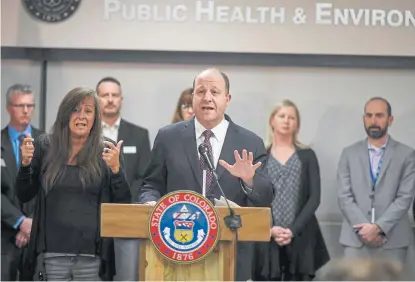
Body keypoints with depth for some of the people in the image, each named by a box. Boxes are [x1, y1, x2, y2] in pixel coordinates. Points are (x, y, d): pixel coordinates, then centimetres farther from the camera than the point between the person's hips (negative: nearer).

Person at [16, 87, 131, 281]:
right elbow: (24, 196, 10)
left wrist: (116, 169, -14)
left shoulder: (107, 150, 3)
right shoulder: (45, 146, 6)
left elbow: (123, 203, 2)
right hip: (52, 254, 1)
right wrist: (26, 163, -6)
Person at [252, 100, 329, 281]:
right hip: (266, 237, 0)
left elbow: (314, 198, 1)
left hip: (300, 237, 0)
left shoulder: (307, 156, 8)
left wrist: (293, 230, -9)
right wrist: (270, 229, -11)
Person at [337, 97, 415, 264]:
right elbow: (344, 197, 3)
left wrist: (379, 227, -14)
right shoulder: (349, 153, 10)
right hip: (356, 239, 1)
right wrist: (363, 228, -11)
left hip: (393, 240, -1)